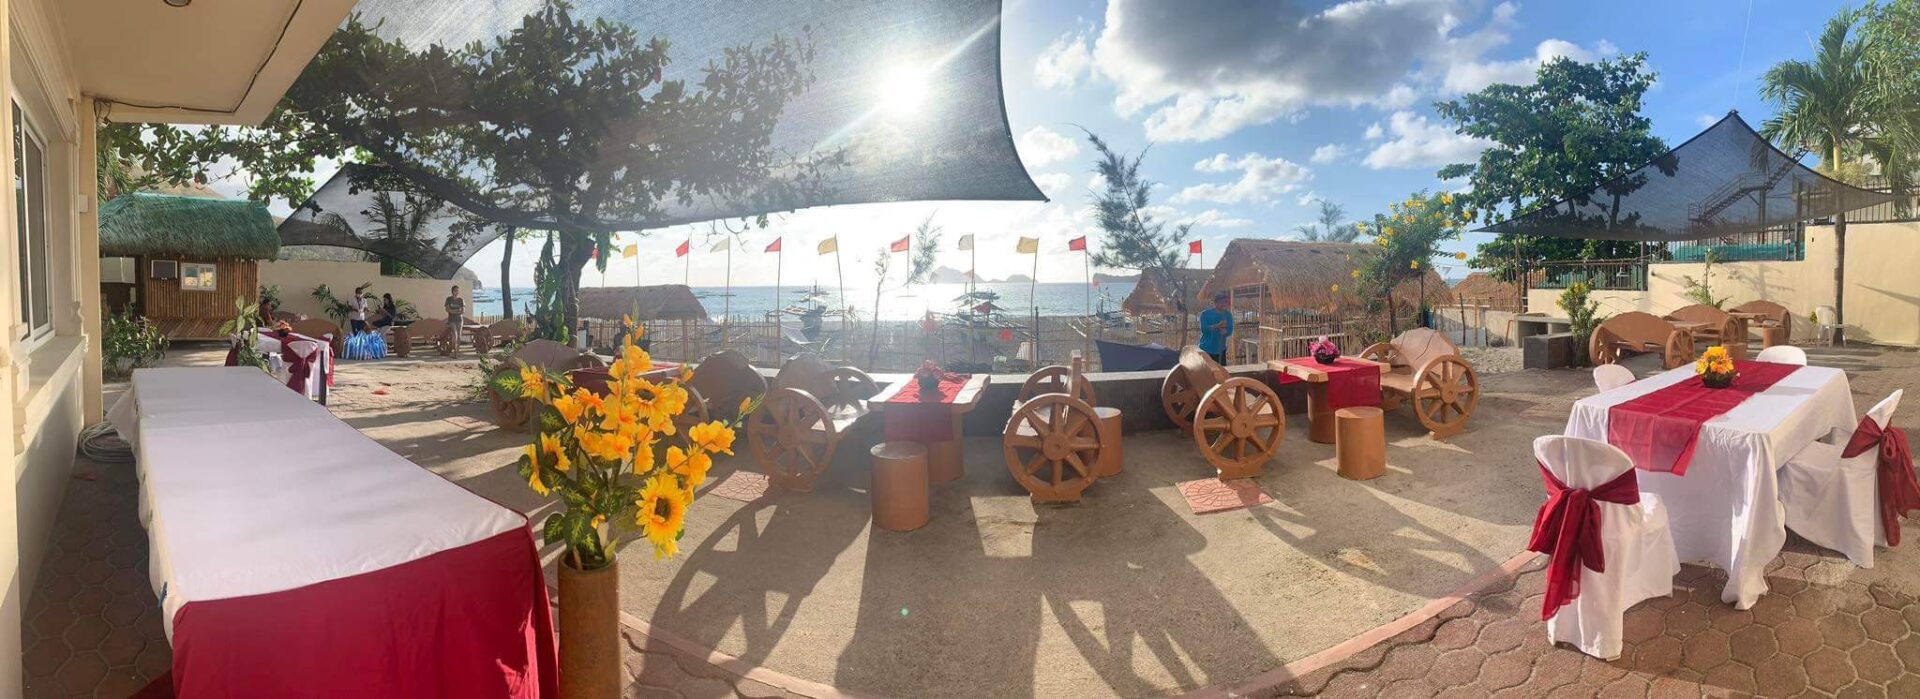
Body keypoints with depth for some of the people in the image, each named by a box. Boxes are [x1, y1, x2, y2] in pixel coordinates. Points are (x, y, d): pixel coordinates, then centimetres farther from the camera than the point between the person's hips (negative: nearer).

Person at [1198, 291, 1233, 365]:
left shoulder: (1228, 315, 7)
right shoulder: (1205, 314, -4)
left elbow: (1230, 331, 0)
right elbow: (1203, 329, -16)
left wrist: (1224, 331, -24)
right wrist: (1217, 326, -28)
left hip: (1220, 350, 3)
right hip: (1205, 350, -3)